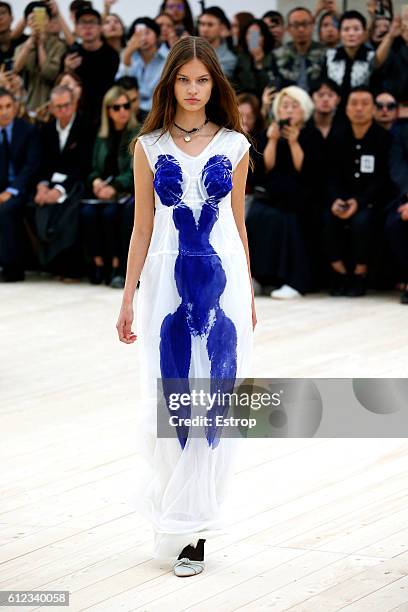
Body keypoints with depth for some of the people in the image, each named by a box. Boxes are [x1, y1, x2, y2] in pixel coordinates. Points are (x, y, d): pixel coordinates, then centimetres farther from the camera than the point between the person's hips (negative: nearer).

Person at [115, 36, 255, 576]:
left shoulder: (234, 145, 5)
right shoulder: (149, 146, 4)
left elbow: (238, 223, 10)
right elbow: (143, 226, 5)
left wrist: (249, 294, 11)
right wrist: (128, 298, 2)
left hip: (222, 276, 0)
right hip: (167, 278, 0)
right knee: (165, 399, 2)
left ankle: (191, 529, 5)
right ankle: (175, 502, 28)